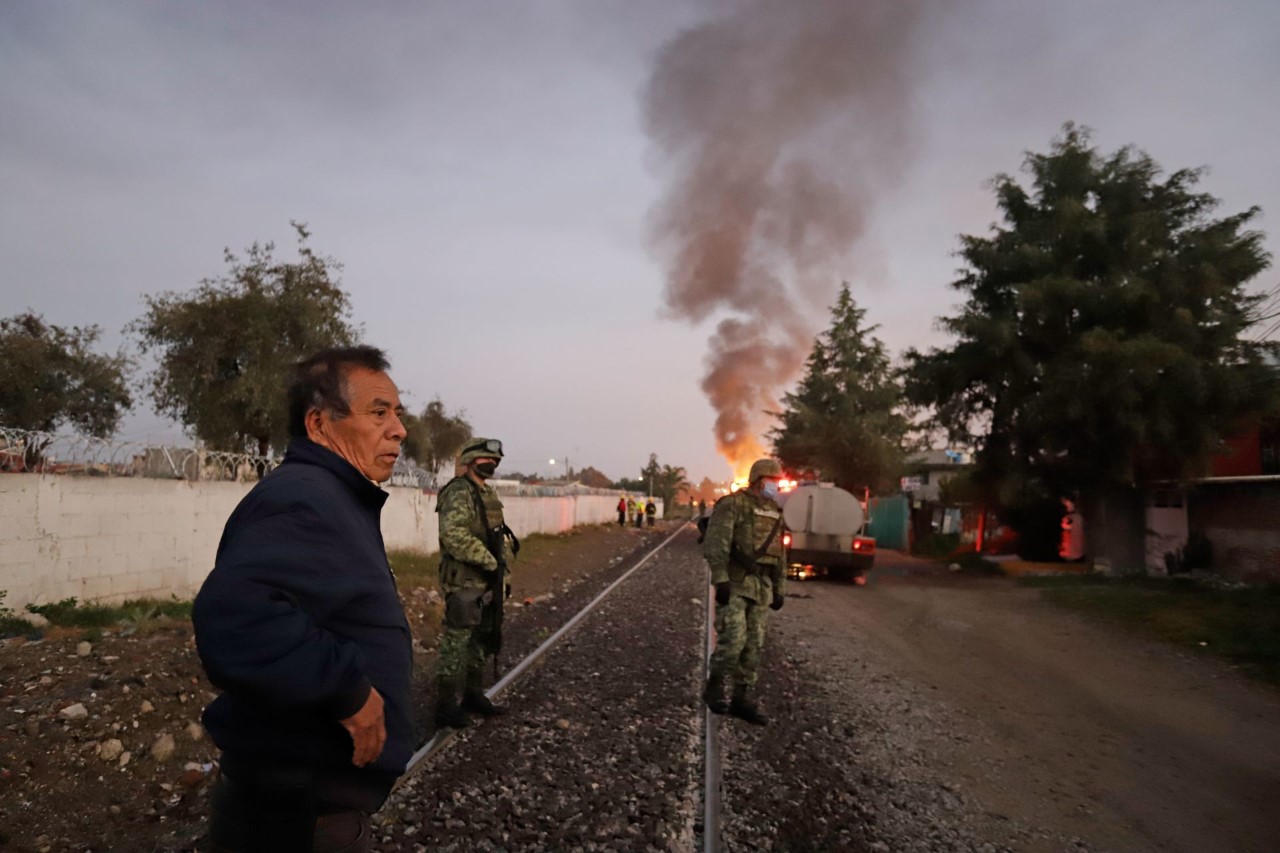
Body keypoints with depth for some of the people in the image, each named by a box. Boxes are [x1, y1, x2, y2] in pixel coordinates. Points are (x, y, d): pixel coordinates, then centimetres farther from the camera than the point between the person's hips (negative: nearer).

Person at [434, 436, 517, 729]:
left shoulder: (489, 493, 14)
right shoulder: (458, 493, -15)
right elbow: (455, 536, -27)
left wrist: (503, 574, 17)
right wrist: (490, 562, -22)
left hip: (487, 581, 10)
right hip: (464, 582, -9)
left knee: (481, 641, 17)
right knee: (456, 642, -3)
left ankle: (473, 695, 30)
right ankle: (447, 706, 6)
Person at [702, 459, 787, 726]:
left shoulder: (774, 512, 16)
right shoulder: (733, 504, -8)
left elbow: (779, 555, 20)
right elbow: (716, 544, -16)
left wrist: (779, 589, 16)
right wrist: (720, 580, -23)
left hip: (761, 586, 7)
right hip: (735, 583, -7)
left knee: (754, 644, 6)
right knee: (733, 638, -13)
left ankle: (742, 698, 15)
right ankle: (714, 688, 8)